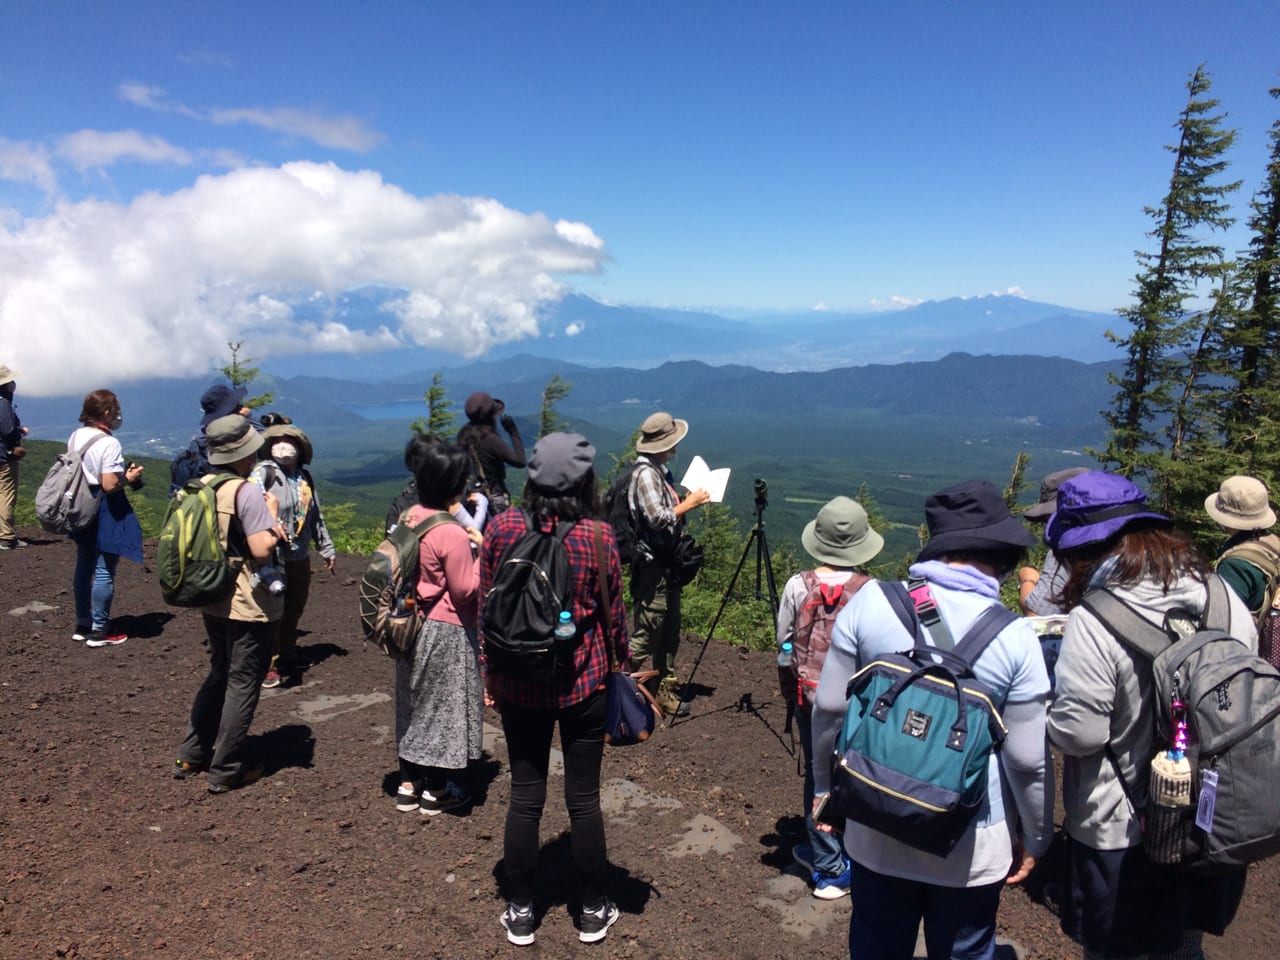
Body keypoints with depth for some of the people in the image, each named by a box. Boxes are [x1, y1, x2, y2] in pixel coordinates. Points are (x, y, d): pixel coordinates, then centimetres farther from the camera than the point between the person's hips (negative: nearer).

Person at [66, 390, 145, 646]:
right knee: (104, 571, 0)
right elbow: (110, 485, -25)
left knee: (84, 566, 18)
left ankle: (83, 624, 31)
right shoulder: (108, 443, -21)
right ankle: (99, 631, 9)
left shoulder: (75, 437, 6)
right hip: (106, 511, -9)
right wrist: (129, 478, -7)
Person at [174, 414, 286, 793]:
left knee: (218, 676, 23)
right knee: (242, 685, 5)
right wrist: (275, 521, -8)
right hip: (248, 606, -8)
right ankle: (226, 771, 14)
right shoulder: (247, 492, -20)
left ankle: (191, 756, 31)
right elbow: (262, 549, -26)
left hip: (211, 601, 8)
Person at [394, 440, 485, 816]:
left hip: (414, 626, 8)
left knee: (415, 702, 18)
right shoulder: (453, 534, -24)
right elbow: (464, 589, -18)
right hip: (447, 634, -8)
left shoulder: (410, 518, 0)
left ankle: (408, 785, 30)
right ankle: (436, 792, 22)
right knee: (444, 705, 8)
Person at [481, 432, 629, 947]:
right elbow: (614, 613, -4)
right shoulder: (597, 536, -13)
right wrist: (624, 665, 13)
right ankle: (593, 911, 28)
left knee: (524, 797, 13)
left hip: (519, 684, 2)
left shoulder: (501, 527, -8)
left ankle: (520, 913, 28)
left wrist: (492, 672, 12)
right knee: (584, 798, 11)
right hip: (583, 683, -1)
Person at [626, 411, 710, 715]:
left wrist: (686, 501, 5)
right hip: (652, 564, -10)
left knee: (670, 630, 15)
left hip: (668, 562, 10)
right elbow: (657, 518, -23)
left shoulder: (660, 469, 12)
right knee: (646, 633, -3)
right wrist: (689, 505, -12)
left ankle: (663, 689, 25)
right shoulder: (645, 473, -17)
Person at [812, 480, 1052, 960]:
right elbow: (1028, 759, -9)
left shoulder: (870, 601, -14)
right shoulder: (1014, 635, -16)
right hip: (972, 846, -1)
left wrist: (825, 786, 9)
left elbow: (830, 708, -7)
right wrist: (1034, 837, 8)